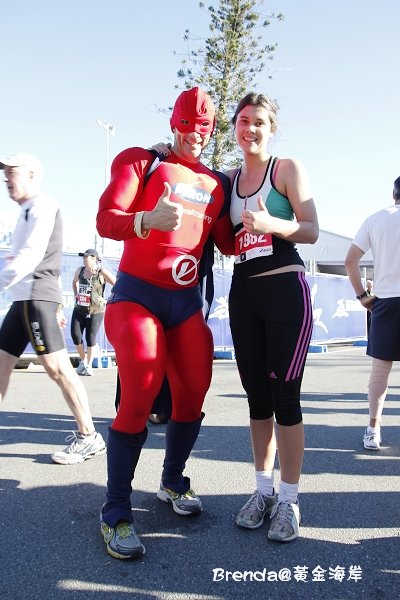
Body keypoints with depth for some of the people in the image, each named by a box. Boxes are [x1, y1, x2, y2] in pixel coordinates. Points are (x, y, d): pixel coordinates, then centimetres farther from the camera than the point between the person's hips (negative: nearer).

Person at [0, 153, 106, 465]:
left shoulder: (42, 205, -6)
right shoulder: (31, 210, 24)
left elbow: (31, 255, -18)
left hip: (36, 296, -10)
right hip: (25, 298, 10)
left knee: (57, 367, -11)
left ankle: (89, 437, -5)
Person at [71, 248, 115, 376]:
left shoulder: (102, 273, -11)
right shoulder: (80, 270, 6)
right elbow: (74, 281, 28)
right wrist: (75, 295, 15)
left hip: (95, 311, -5)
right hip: (79, 309, 5)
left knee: (90, 338, -4)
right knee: (75, 335, -4)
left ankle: (89, 365, 13)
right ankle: (83, 360, 20)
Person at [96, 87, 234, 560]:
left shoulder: (216, 184, 14)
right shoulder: (142, 161, 1)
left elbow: (228, 244, 14)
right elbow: (105, 220, -11)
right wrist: (149, 219, -30)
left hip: (186, 302, 5)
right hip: (137, 294, -5)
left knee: (192, 395, 4)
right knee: (139, 399, -13)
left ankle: (172, 483, 29)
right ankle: (115, 513, 2)